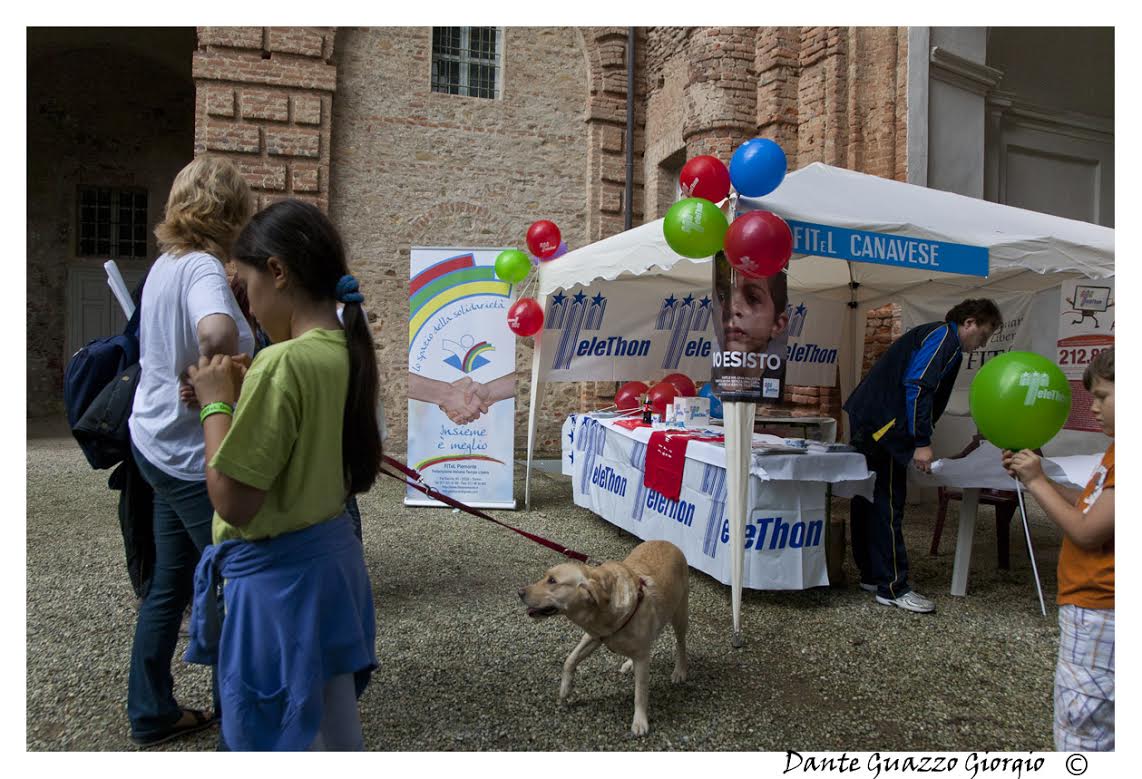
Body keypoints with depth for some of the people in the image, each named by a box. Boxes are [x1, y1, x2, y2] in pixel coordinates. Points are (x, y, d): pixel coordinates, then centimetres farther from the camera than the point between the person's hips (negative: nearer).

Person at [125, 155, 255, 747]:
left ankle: (151, 713, 33)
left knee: (171, 582, 19)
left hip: (160, 444, 9)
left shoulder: (166, 264, 9)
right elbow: (218, 333, -42)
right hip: (196, 455, -9)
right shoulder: (203, 268, -21)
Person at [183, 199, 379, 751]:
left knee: (271, 743, 13)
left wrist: (216, 401, -10)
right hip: (334, 558, 8)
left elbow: (232, 501, -21)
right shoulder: (348, 353, 2)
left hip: (276, 576, -8)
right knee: (339, 737, 21)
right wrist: (244, 394, 6)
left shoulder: (281, 362, -23)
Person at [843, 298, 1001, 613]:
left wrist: (919, 441, 26)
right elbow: (917, 386, -20)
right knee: (888, 502, -7)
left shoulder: (934, 335, 24)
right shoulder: (945, 336, -7)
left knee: (868, 497, 13)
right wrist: (921, 443, -21)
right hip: (882, 424, -11)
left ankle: (872, 575, 24)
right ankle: (893, 587, -1)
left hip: (865, 418, 11)